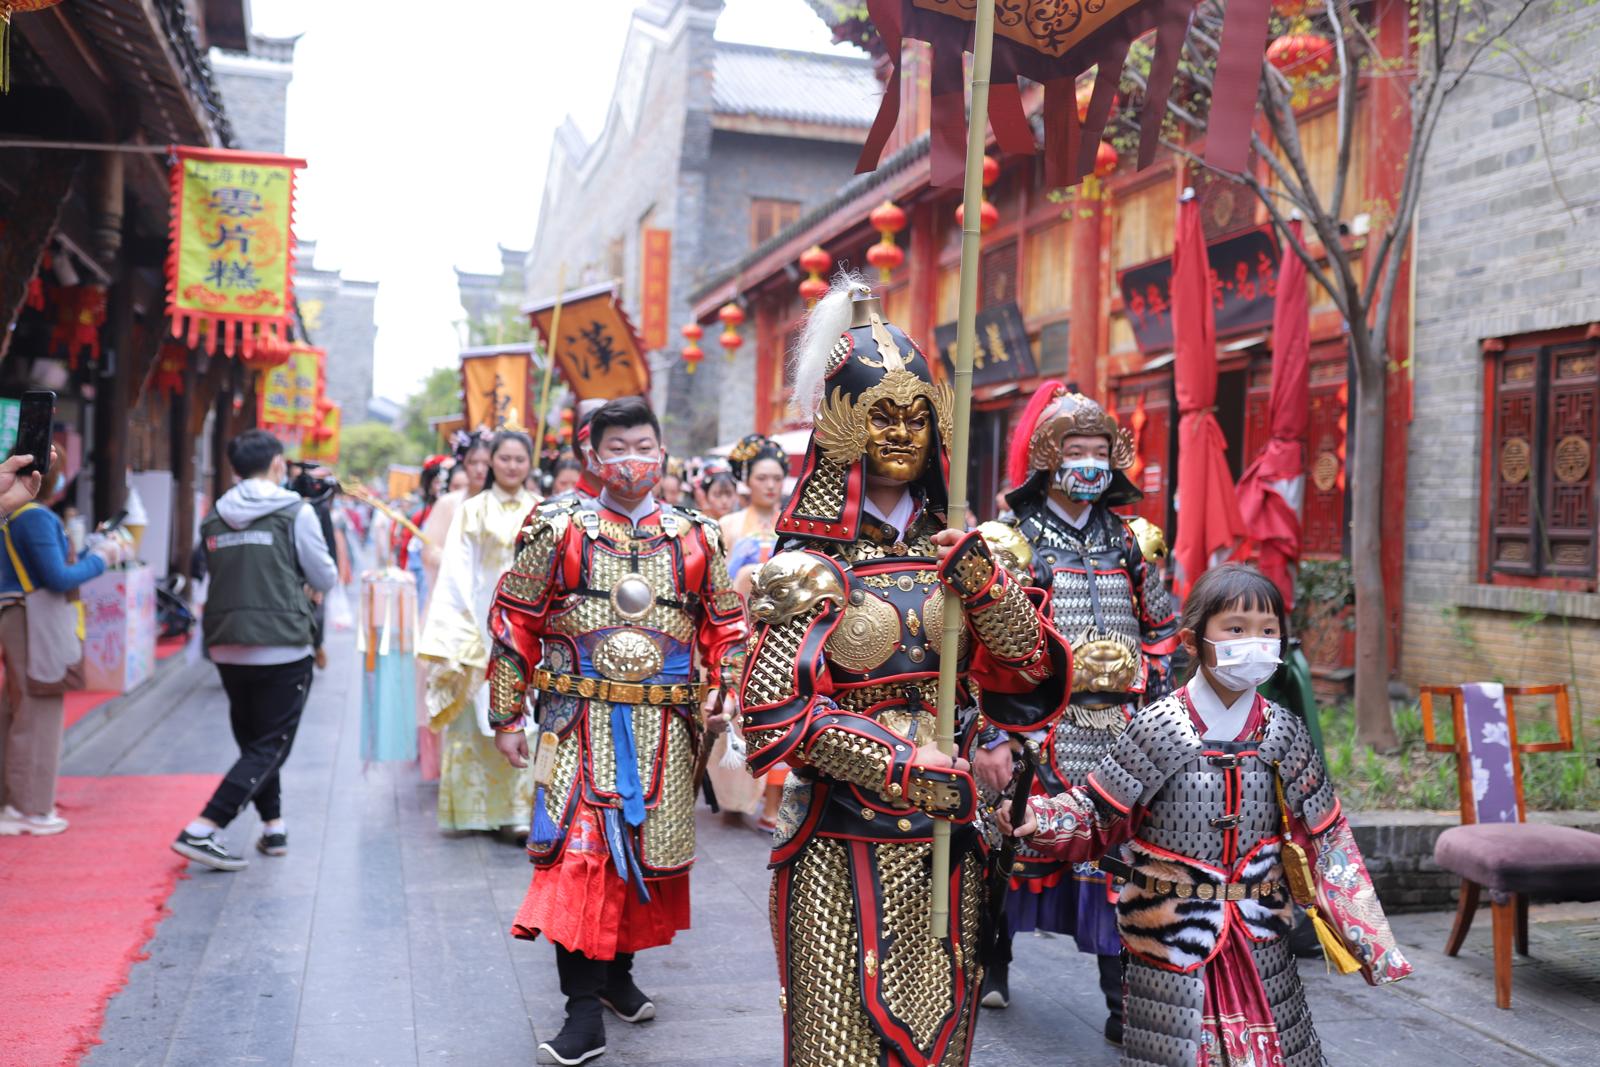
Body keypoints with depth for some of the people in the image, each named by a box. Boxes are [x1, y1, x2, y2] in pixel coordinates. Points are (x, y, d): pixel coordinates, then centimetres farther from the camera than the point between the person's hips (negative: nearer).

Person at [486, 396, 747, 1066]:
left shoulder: (696, 537, 7)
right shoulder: (557, 528, 0)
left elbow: (727, 625, 15)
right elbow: (514, 622, 3)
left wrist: (724, 692, 0)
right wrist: (508, 718, 1)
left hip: (665, 729, 3)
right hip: (580, 723, -2)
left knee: (649, 851, 11)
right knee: (577, 852, -9)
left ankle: (619, 972, 33)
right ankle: (584, 1009, -2)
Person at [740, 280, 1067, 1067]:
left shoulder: (951, 549, 7)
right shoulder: (814, 564, -7)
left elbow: (1031, 668, 5)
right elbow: (775, 715, -14)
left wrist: (985, 584, -12)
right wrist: (905, 769, -17)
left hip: (945, 839, 5)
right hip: (844, 845, -5)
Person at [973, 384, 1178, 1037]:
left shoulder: (1127, 542, 11)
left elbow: (1161, 628, 20)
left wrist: (1151, 700, 11)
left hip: (1119, 731, 4)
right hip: (1039, 726, -3)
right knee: (1016, 846, 8)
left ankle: (1125, 1002, 11)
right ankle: (991, 964, 32)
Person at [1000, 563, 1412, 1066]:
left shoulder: (1282, 732, 0)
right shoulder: (1159, 728, -9)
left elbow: (1323, 836, 7)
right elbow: (1100, 814, -5)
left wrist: (1362, 931, 4)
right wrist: (1038, 817, -22)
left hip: (1260, 941, 3)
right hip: (1170, 935, -3)